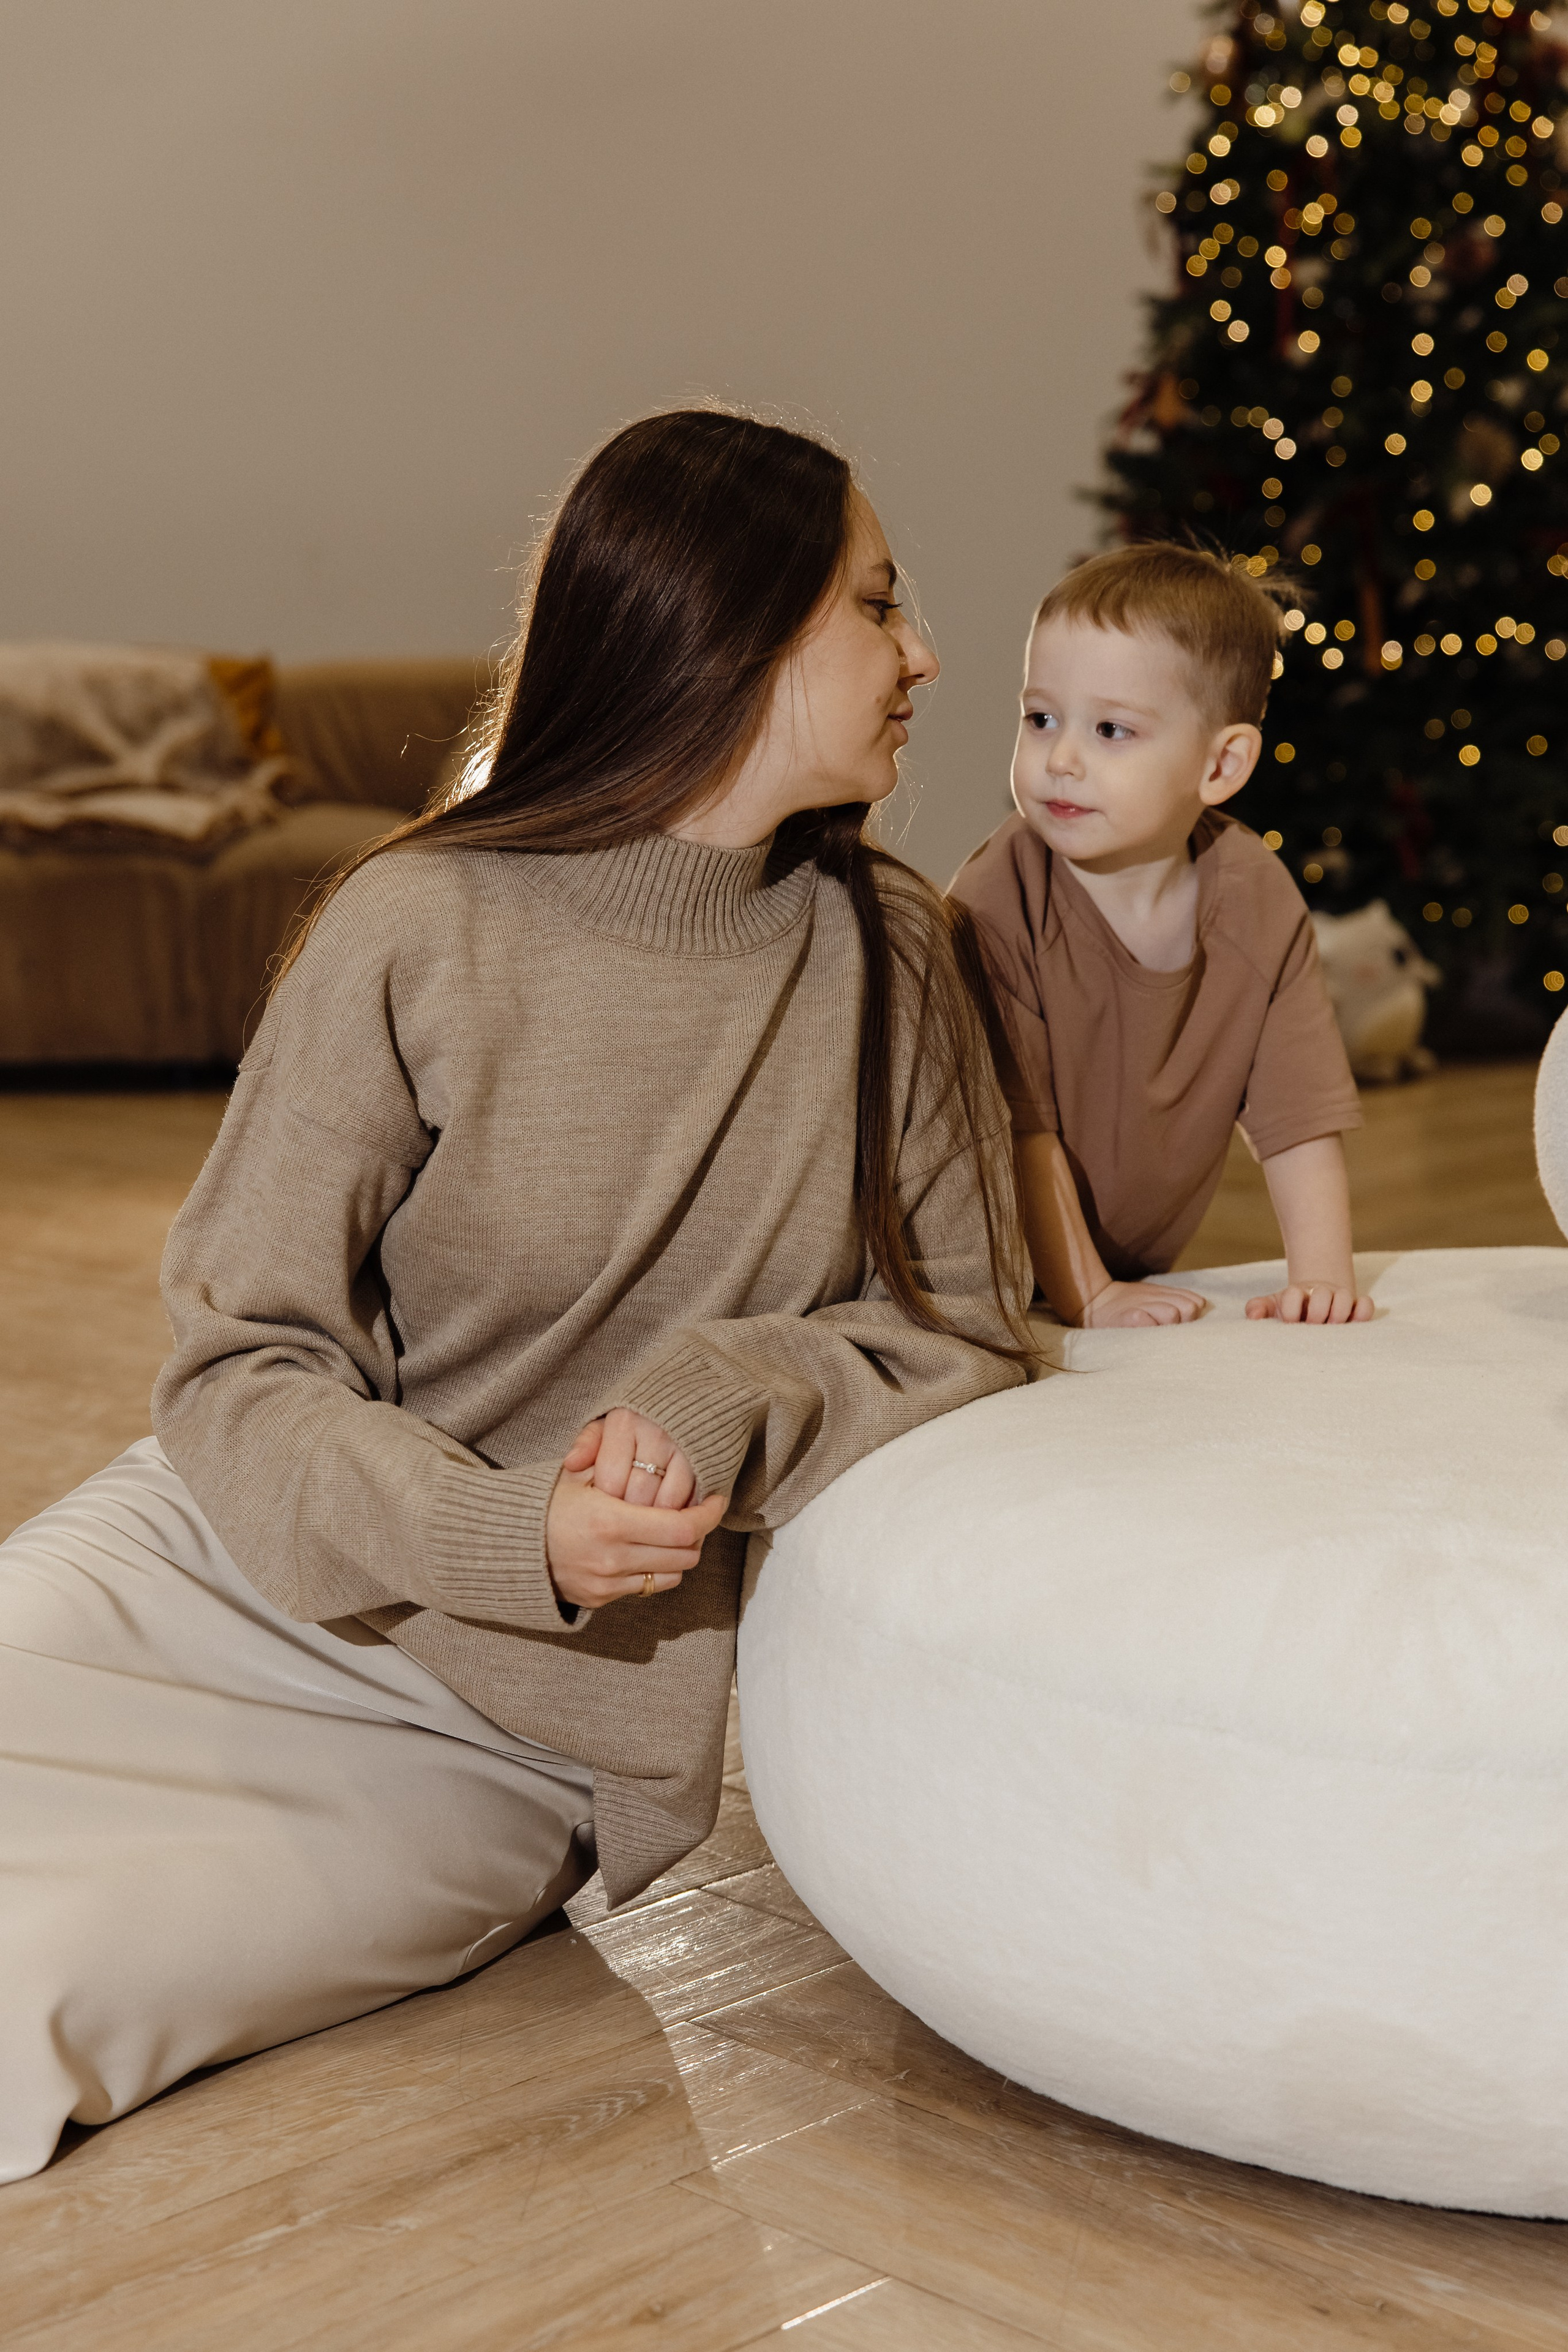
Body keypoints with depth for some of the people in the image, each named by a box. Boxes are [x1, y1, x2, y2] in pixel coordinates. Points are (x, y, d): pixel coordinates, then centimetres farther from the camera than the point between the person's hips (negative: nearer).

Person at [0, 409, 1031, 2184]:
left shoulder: (890, 955, 0)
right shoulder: (420, 931, -10)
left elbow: (961, 1336, 2)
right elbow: (240, 1364, -9)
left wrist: (736, 1401, -18)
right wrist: (507, 1537, -25)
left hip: (514, 1735, 1)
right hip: (221, 1572, 0)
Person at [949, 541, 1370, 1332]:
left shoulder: (1258, 901, -8)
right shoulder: (998, 901, -20)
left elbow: (1300, 1119, -7)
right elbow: (1019, 1130, -20)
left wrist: (1321, 1278, -18)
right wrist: (1086, 1296, -23)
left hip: (1147, 1273, 5)